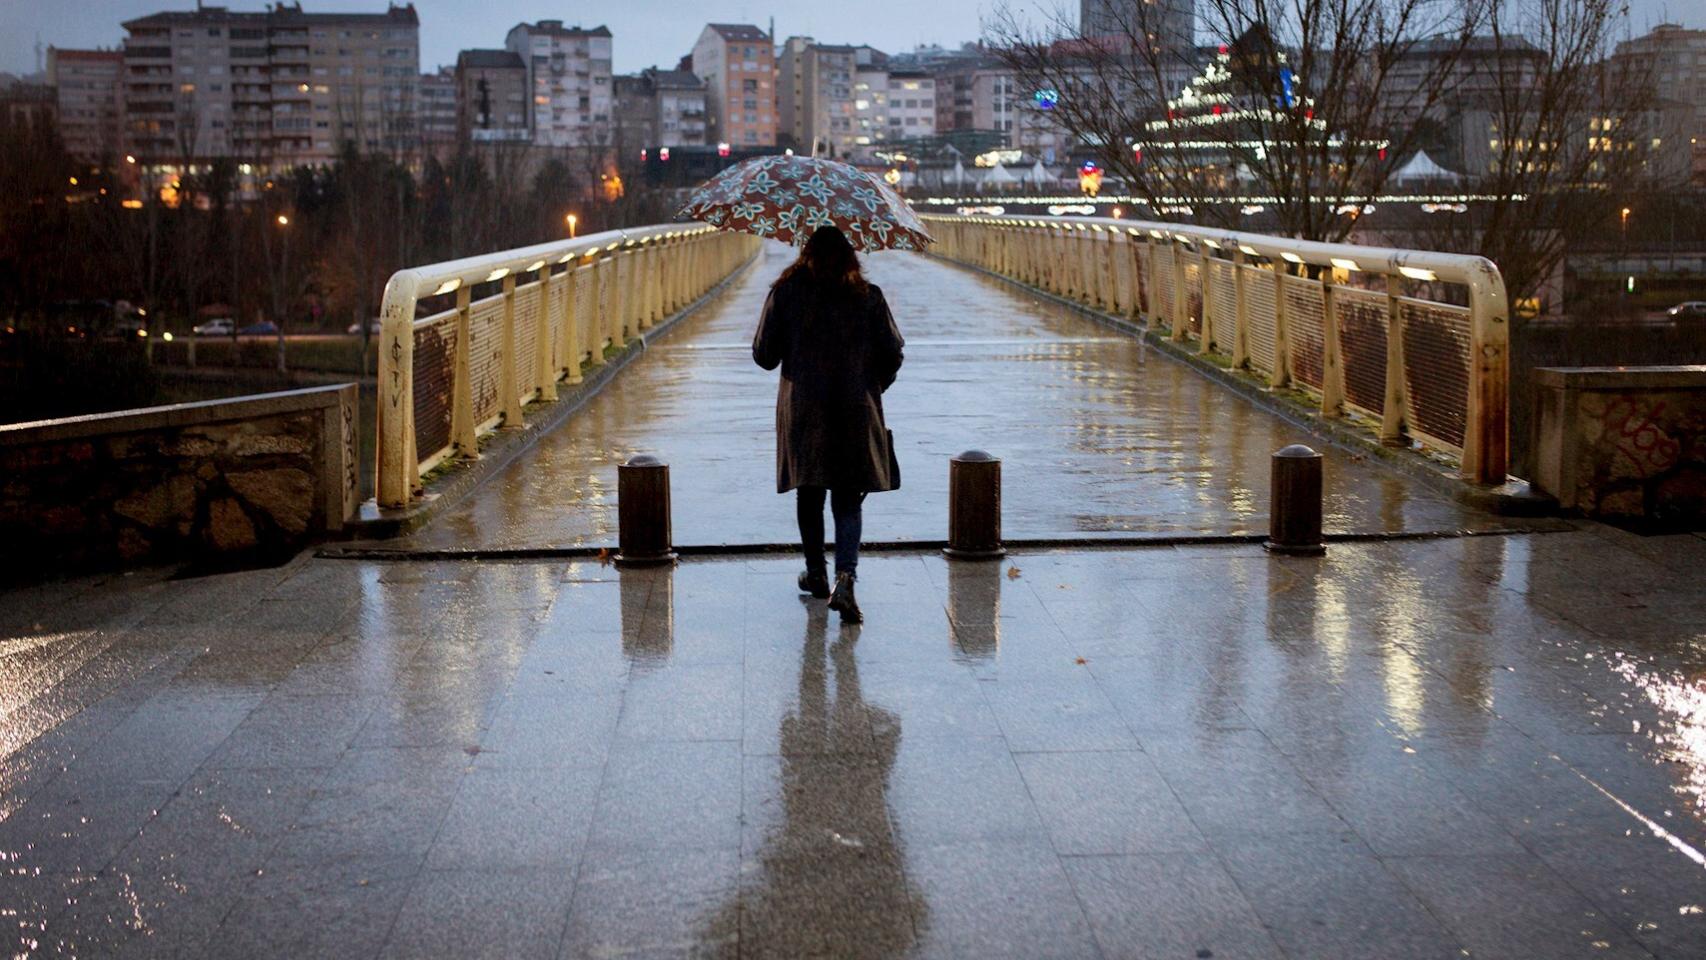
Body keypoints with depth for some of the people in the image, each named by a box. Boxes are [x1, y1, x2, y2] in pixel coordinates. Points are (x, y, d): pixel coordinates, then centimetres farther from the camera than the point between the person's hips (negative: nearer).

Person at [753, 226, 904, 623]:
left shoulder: (785, 293, -2)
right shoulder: (868, 296, 0)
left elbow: (764, 355, -1)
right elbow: (893, 353, 0)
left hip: (802, 409, 0)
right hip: (856, 412, 0)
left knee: (809, 494, 16)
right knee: (848, 501, 3)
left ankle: (816, 574, 26)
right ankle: (845, 578, -16)